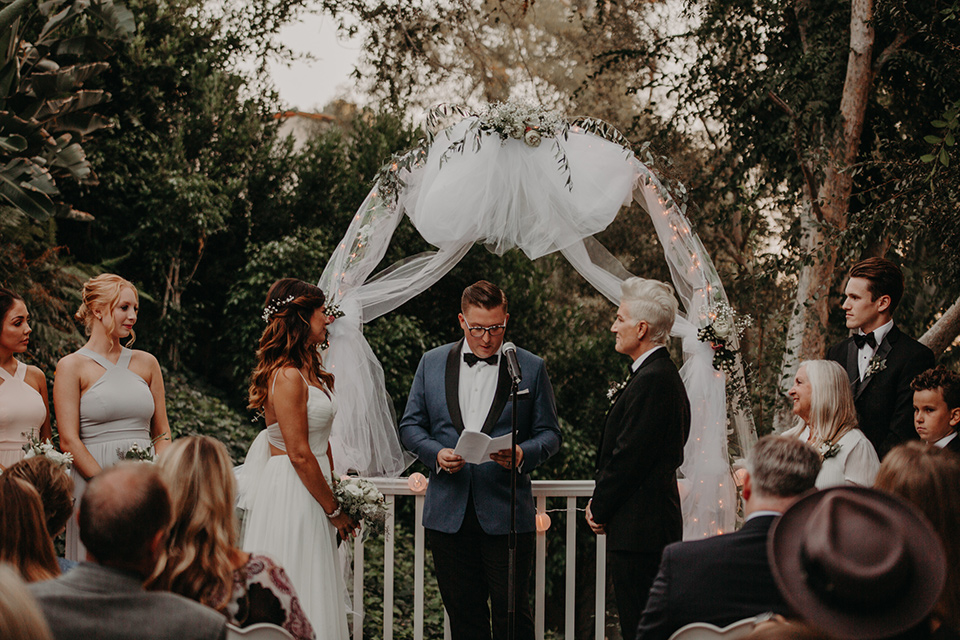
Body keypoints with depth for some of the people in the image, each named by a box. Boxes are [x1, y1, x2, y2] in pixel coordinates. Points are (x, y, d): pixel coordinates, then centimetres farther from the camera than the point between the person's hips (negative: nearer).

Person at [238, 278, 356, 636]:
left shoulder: (309, 371, 12)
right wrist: (334, 510, -11)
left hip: (312, 488, 10)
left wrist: (336, 491, 11)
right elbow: (299, 455, -19)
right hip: (290, 494, -10)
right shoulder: (288, 376, -18)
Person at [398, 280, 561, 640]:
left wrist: (522, 454, -16)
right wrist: (436, 453, -10)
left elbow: (549, 433, 5)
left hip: (506, 515, -2)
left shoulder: (531, 368, 3)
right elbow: (411, 425, 11)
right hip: (448, 514, 2)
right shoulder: (432, 363, 9)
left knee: (511, 611, -2)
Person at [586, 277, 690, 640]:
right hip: (653, 524, 11)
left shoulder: (652, 381, -18)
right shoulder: (660, 373, 16)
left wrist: (599, 510, -7)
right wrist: (601, 504, 12)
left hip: (639, 528, -11)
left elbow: (629, 456, -19)